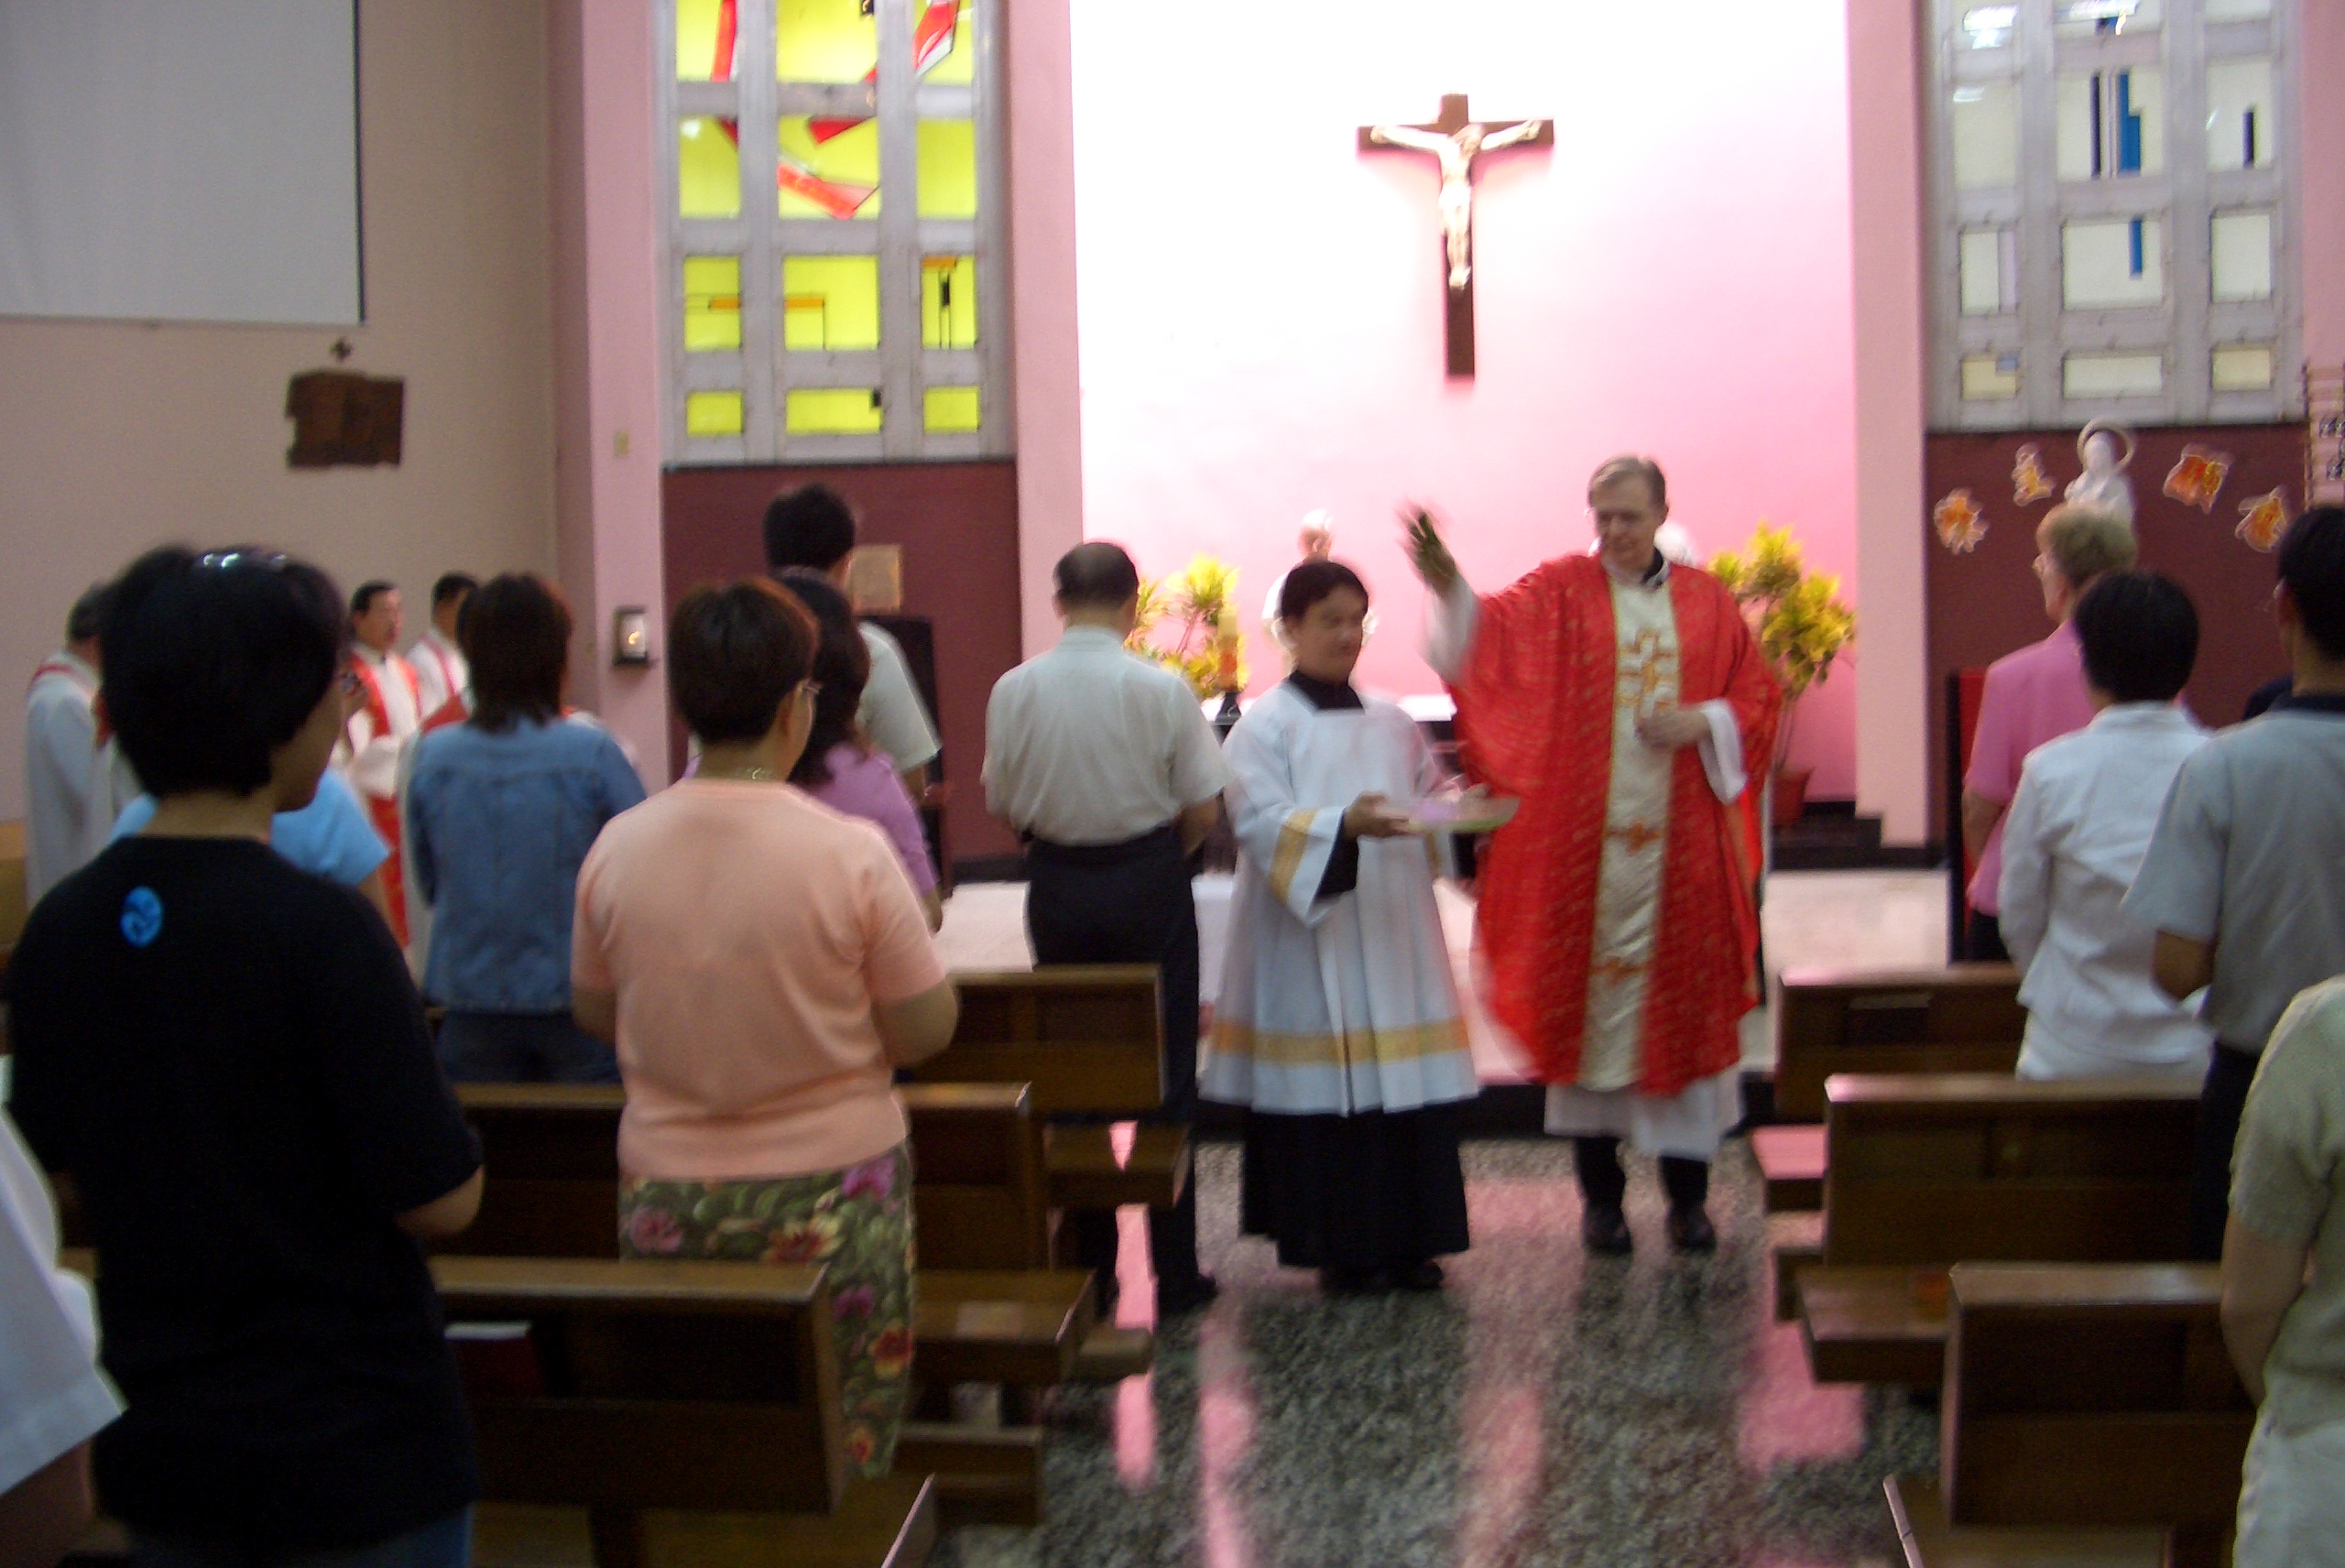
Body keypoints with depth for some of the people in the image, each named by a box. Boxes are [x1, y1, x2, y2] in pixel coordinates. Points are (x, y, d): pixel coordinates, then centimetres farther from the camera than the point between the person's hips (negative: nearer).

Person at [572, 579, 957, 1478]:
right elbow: (927, 1030, -9)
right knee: (845, 1463, 8)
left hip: (663, 1194, 3)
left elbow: (594, 1015, 8)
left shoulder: (616, 848, -5)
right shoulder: (850, 854, -15)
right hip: (831, 1192, -3)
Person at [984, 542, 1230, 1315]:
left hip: (1058, 887, 2)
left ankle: (1088, 1266, 18)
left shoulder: (1014, 690, -7)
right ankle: (1174, 1272, 11)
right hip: (1150, 884, -2)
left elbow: (1002, 804, 2)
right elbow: (1204, 810, -7)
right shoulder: (1163, 689, -12)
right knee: (1164, 1076, 7)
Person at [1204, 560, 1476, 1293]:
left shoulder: (1392, 723, 16)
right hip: (1310, 939, -5)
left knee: (1405, 1086, 1)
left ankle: (1405, 1241, 11)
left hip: (1393, 936, 5)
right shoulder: (1265, 728, -1)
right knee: (1329, 1094, -5)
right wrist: (1344, 825, -29)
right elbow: (1260, 822, -14)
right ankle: (1342, 1248, 6)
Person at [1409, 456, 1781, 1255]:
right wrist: (1450, 589, -38)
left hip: (1682, 845, 2)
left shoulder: (1708, 601, 10)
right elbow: (1491, 635, -17)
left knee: (1684, 1002, 5)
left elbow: (1759, 694, 10)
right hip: (1584, 843, -2)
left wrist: (1703, 722, -10)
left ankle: (1688, 1193, 17)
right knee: (1591, 1005, 2)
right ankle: (1600, 1192, 15)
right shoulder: (1560, 590, 2)